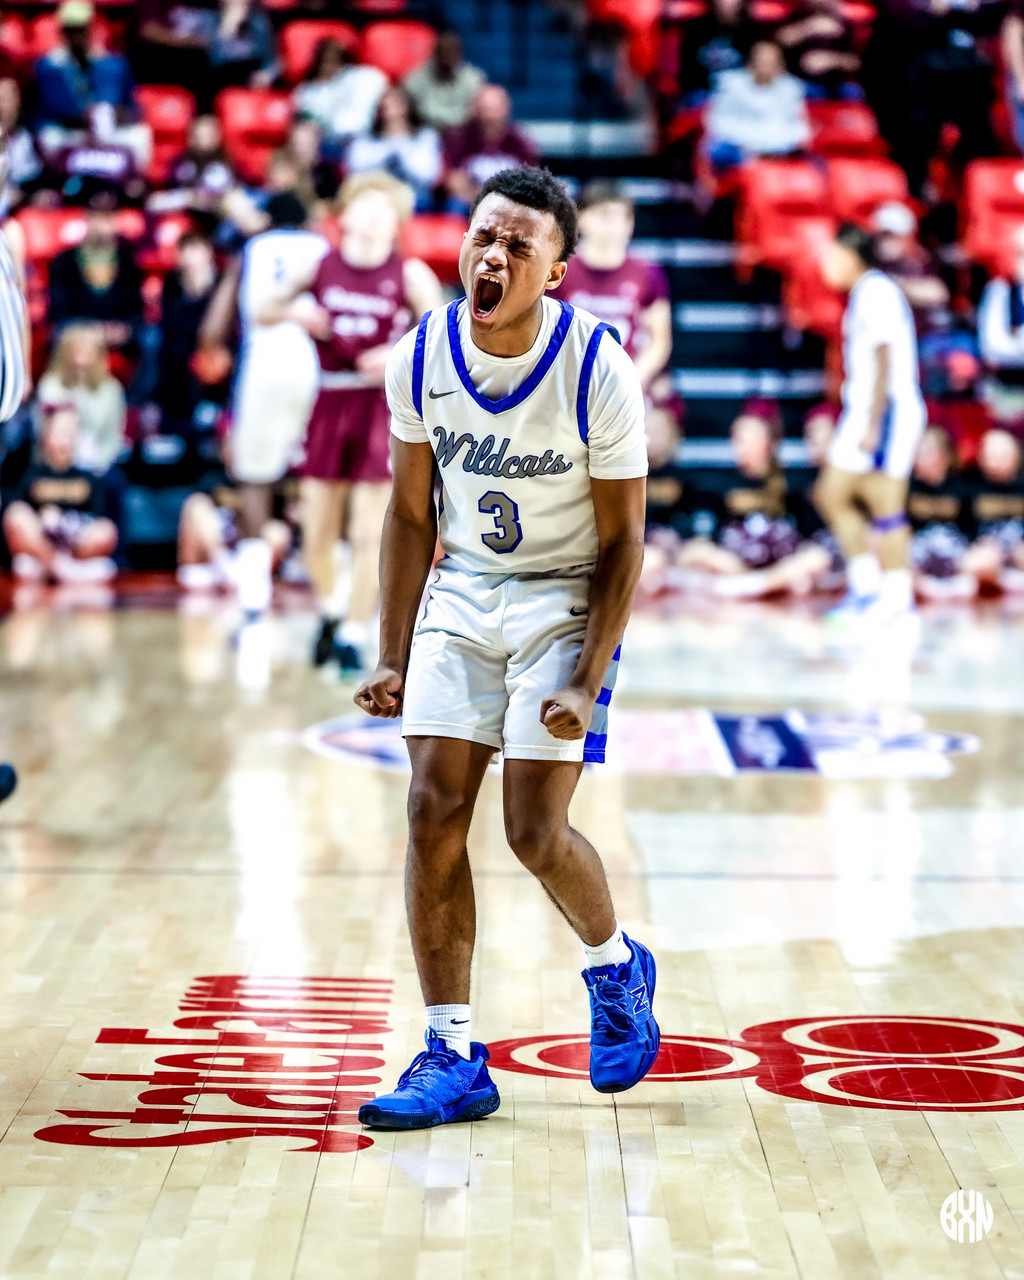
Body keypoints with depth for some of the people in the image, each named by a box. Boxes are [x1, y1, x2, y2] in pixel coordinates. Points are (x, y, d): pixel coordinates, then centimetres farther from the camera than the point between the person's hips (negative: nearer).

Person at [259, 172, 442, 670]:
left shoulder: (410, 275, -3)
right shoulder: (322, 266, 4)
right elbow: (263, 312, 13)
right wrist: (294, 312, -8)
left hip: (382, 408, -3)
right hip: (330, 403, 3)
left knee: (368, 535, -7)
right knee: (316, 538, 8)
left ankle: (354, 637, 5)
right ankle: (331, 610, 36)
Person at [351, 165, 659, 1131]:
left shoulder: (597, 371, -19)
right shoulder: (420, 358, -7)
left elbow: (622, 542, -12)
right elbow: (411, 517, 5)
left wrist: (588, 683, -17)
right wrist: (393, 660, 3)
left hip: (565, 601, -4)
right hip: (462, 595, 4)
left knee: (535, 829, -9)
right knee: (433, 813, -6)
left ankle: (615, 967, 24)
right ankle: (453, 1058, 3)